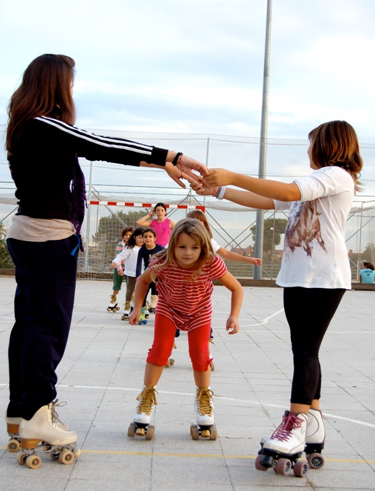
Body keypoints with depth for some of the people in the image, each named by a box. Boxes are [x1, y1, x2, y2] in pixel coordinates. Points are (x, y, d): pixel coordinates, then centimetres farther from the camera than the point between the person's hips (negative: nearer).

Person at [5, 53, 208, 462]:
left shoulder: (29, 128, 15)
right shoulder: (43, 126, -17)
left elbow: (91, 148, 14)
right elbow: (101, 147, -24)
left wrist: (160, 162, 11)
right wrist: (169, 157, -26)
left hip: (28, 235, 10)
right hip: (50, 238, -10)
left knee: (29, 322, 13)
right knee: (48, 324, -4)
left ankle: (20, 409, 21)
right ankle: (36, 416, 3)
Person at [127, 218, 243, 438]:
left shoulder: (212, 264, -34)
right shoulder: (162, 263, -31)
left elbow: (237, 288, -20)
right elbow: (143, 280, -8)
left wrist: (234, 316, -31)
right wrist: (138, 308, -15)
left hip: (199, 313, 0)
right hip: (168, 309, 0)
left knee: (200, 355, -7)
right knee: (160, 350, -13)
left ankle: (204, 397, 20)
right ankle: (148, 395, 7)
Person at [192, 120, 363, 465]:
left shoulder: (337, 175, -6)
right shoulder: (313, 185, 24)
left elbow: (287, 192, -21)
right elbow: (265, 201, 19)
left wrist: (233, 177, -22)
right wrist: (218, 191, 13)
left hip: (324, 279, -9)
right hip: (298, 277, 9)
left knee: (306, 349, -11)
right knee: (305, 350, 8)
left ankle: (294, 427, -11)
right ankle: (312, 423, 13)